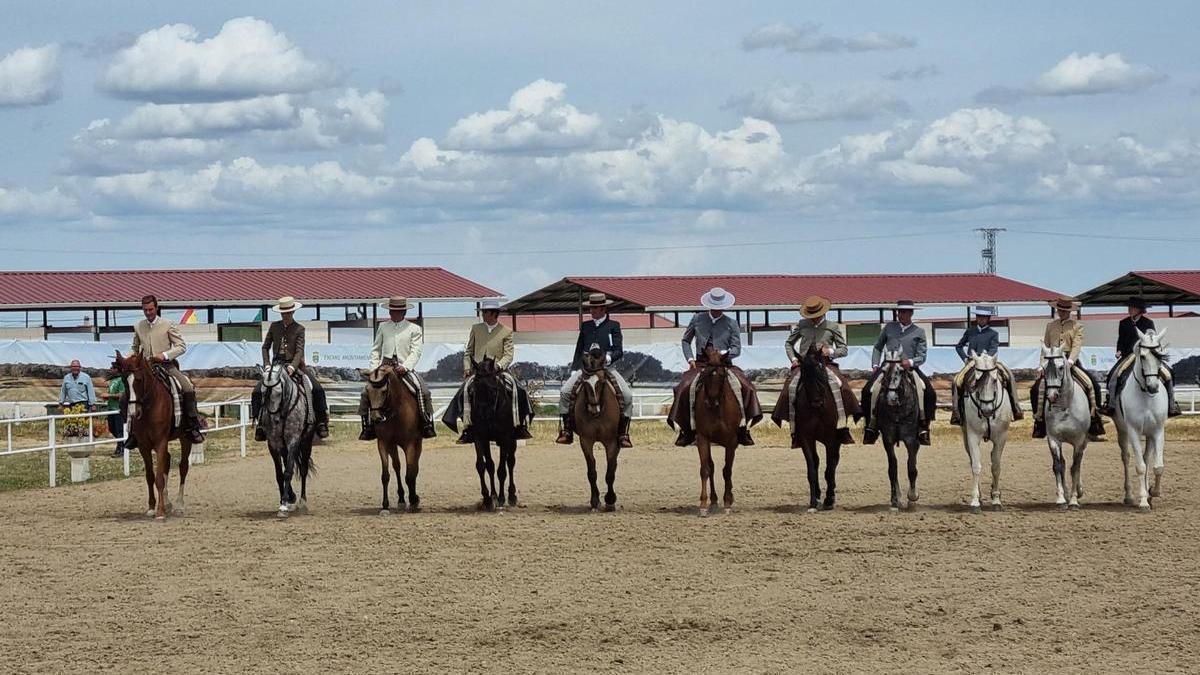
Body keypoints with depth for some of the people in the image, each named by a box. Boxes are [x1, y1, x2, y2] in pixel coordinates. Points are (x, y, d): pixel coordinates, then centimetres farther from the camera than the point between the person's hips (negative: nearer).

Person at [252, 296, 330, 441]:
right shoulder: (274, 326, 7)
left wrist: (292, 366, -27)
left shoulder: (299, 328, -1)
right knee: (257, 391, -13)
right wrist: (267, 365, -5)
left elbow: (299, 351, -11)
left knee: (317, 389, -21)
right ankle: (259, 422, -1)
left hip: (295, 365, -3)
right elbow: (265, 347, 11)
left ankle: (321, 422, -12)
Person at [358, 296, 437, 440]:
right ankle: (367, 426, -8)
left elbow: (416, 352, -4)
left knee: (423, 391, -25)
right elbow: (375, 349, 16)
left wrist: (405, 367, -20)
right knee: (366, 392, -16)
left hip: (405, 368, -2)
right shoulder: (383, 327, 13)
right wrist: (374, 368, 1)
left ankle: (427, 423, -17)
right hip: (384, 367, 2)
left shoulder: (414, 329, 5)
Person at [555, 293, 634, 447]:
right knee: (565, 391, -19)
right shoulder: (585, 326, 15)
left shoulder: (613, 326, 7)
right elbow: (578, 351, 18)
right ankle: (567, 431, -11)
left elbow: (619, 351, -1)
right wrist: (573, 371, 8)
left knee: (627, 395, -22)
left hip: (607, 368, -2)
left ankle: (623, 433, -11)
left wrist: (608, 357, -22)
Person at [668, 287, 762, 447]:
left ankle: (743, 428, -19)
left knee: (742, 386, -26)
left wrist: (723, 353, -15)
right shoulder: (697, 319, 10)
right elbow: (685, 341, 18)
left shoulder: (732, 324, 7)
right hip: (700, 363, 0)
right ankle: (687, 429, -18)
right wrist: (690, 359, 2)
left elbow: (736, 349, 4)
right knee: (686, 387, -27)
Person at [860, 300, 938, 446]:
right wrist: (875, 365, 8)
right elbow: (878, 348, 23)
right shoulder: (889, 327, 16)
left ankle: (923, 427, -18)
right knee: (870, 389, -24)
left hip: (909, 368, -1)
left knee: (928, 392, -26)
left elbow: (922, 356, 5)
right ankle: (871, 425, -14)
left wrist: (910, 362, -16)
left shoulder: (919, 332, 11)